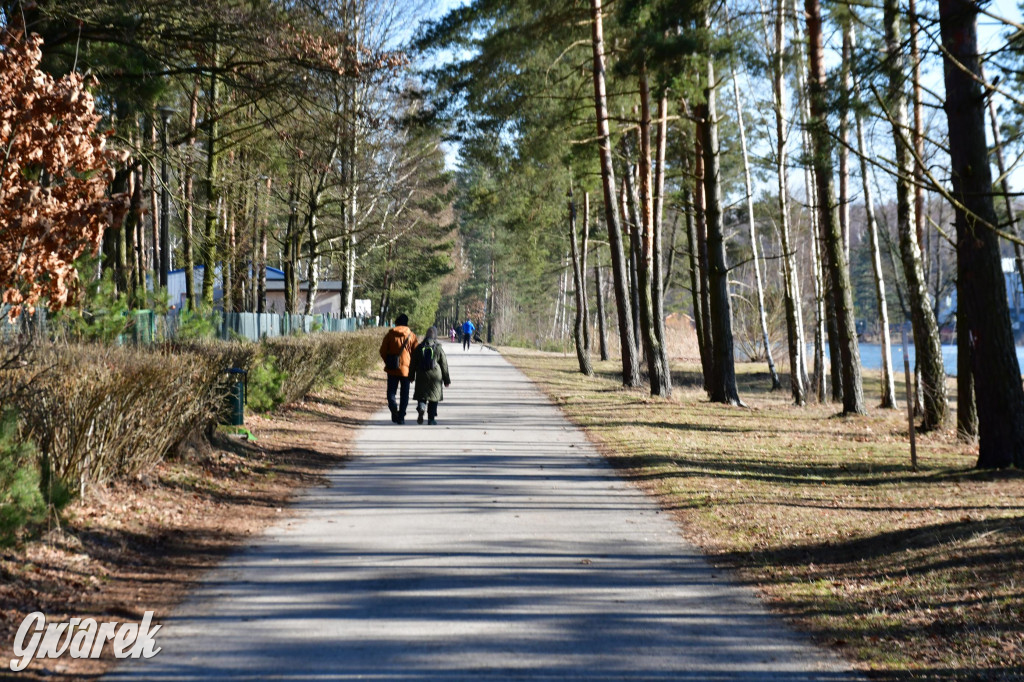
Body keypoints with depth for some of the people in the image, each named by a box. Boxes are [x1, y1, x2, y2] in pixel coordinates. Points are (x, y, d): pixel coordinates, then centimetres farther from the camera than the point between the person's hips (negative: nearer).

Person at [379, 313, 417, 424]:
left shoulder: (390, 334, 1)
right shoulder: (411, 335, 1)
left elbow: (382, 351, 1)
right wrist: (412, 367, 10)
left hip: (392, 369, 0)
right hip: (406, 369, 0)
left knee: (391, 391, 8)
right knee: (404, 394, 9)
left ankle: (393, 406, -22)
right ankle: (401, 417, 5)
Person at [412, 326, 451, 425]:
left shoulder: (419, 348, 2)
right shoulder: (438, 348, -3)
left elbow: (414, 363, 7)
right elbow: (444, 365, 1)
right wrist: (447, 380, 8)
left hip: (421, 376, 1)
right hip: (435, 376, -1)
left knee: (422, 396, 8)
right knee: (434, 398, 8)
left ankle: (421, 407, -24)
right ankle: (431, 419, 6)